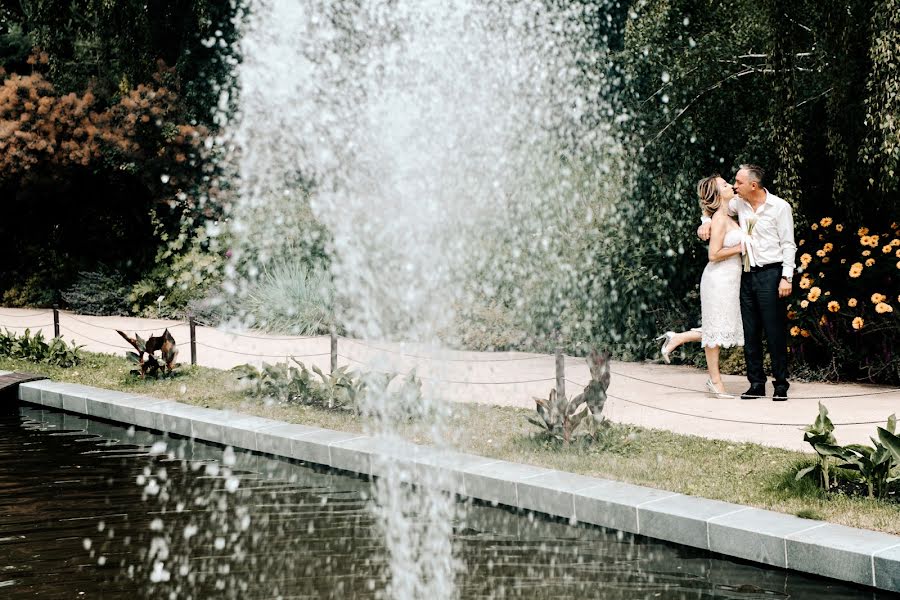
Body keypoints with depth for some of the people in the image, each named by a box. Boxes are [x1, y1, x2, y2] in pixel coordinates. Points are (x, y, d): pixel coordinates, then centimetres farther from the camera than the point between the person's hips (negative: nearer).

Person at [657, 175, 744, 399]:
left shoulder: (727, 217, 13)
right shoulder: (719, 219, -15)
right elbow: (714, 254, -19)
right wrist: (740, 247, -13)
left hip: (729, 280, 9)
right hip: (719, 279, -9)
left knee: (719, 328, 11)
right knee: (716, 329, -1)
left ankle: (676, 338, 21)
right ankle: (715, 381, 7)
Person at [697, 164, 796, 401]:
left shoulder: (779, 207, -4)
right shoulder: (740, 204, 10)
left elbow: (788, 244, -4)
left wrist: (787, 277, -12)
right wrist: (707, 223, 7)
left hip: (771, 274, -6)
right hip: (748, 274, 6)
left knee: (775, 331, -5)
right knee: (750, 332, 6)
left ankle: (781, 384, 1)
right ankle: (756, 383, 12)